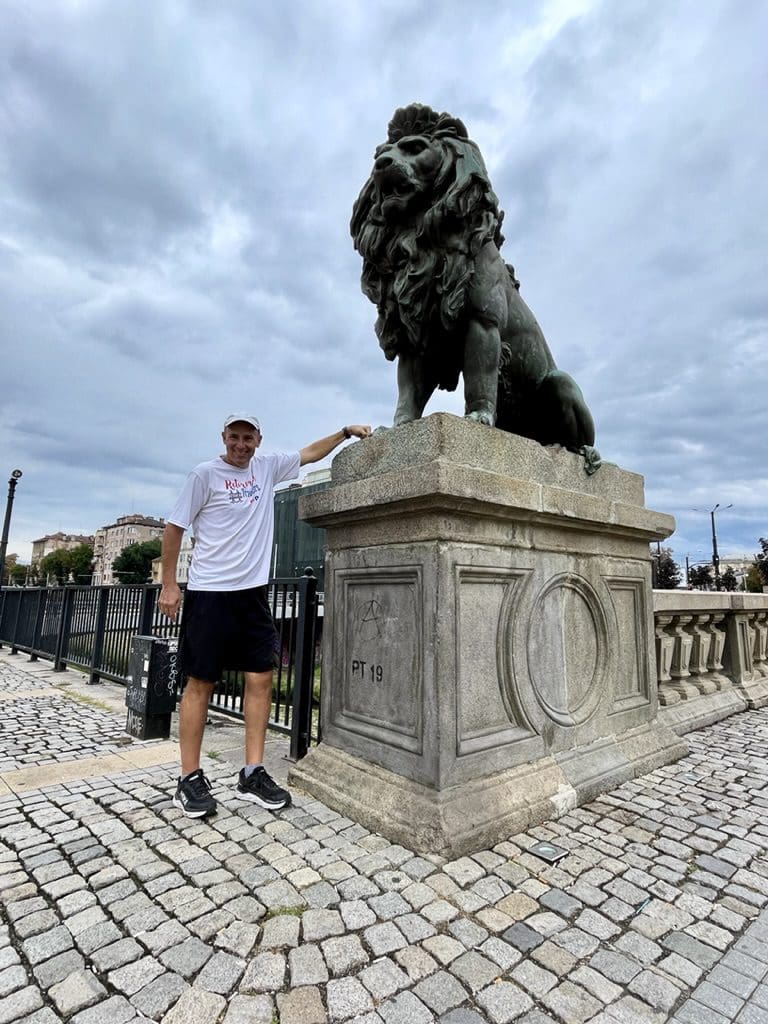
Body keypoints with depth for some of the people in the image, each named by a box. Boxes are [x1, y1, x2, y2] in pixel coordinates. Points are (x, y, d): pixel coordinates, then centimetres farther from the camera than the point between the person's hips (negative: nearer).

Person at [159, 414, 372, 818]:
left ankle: (252, 774, 14)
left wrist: (347, 431, 15)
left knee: (261, 678, 3)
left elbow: (310, 453, 21)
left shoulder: (267, 467, 9)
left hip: (252, 591, 5)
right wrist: (168, 585, -4)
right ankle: (190, 779, 14)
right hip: (209, 592, -5)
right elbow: (174, 528, -2)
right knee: (200, 682, 2)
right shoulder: (205, 474, -4)